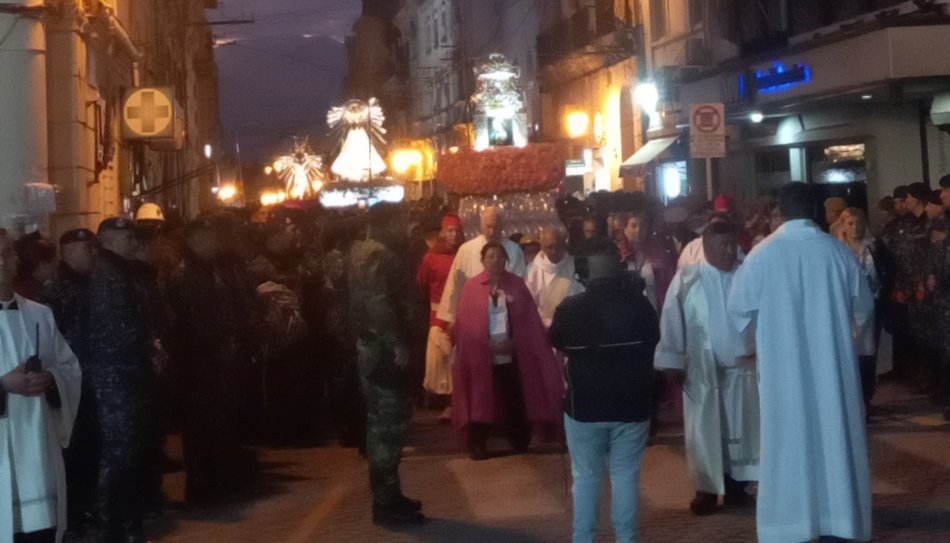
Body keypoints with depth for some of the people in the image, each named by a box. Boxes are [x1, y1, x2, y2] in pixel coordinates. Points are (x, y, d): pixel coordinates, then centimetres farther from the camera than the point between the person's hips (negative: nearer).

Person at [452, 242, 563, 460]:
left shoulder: (516, 284, 2)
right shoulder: (472, 286, -1)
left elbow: (529, 319, 3)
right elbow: (465, 323, -1)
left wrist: (513, 342, -5)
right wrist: (487, 344, -7)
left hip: (512, 353, 1)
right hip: (482, 354, -1)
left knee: (515, 398, 5)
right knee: (481, 398, 4)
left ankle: (520, 442, 19)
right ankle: (477, 443, 12)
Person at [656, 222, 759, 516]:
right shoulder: (686, 279, -7)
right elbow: (672, 322, -5)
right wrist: (673, 362, -6)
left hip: (742, 366, 2)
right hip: (702, 368, -2)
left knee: (740, 428, 10)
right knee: (703, 431, 5)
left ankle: (736, 484, 24)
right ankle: (706, 489, 15)